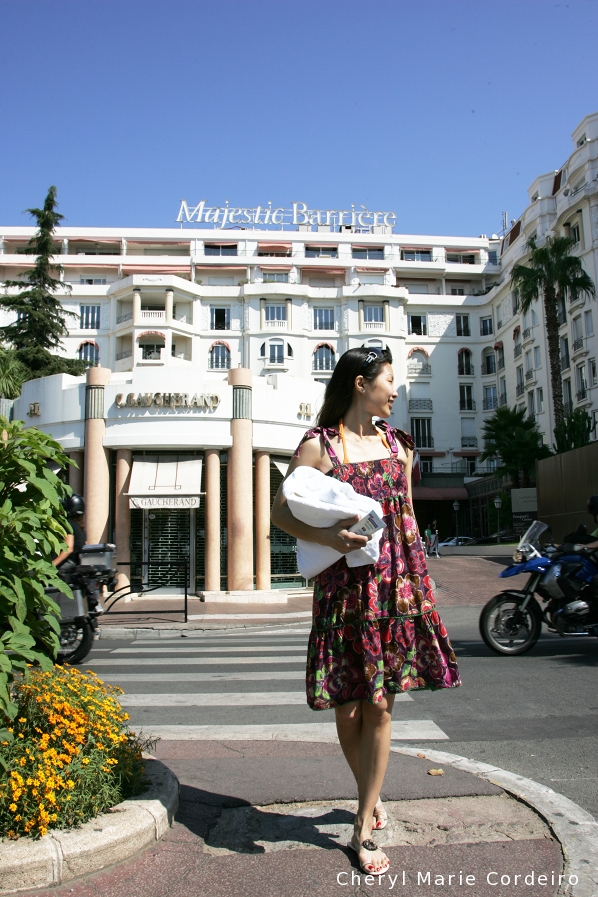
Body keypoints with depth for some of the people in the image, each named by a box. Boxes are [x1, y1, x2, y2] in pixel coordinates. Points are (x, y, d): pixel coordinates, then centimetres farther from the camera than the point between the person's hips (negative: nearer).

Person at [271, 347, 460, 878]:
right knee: (348, 709, 6)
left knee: (381, 707, 5)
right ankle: (372, 797, 35)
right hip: (344, 588, -3)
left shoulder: (397, 443, 10)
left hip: (397, 585, 3)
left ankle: (364, 829, 20)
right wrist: (326, 536, -19)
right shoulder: (319, 445, -4)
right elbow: (280, 511, -2)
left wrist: (419, 582, 13)